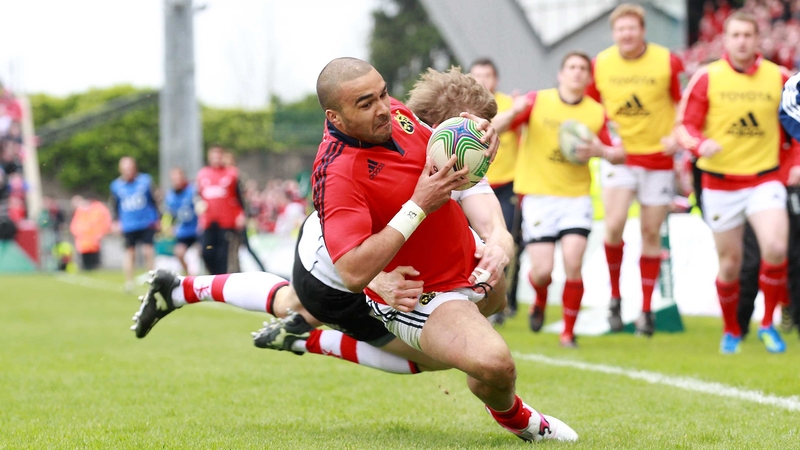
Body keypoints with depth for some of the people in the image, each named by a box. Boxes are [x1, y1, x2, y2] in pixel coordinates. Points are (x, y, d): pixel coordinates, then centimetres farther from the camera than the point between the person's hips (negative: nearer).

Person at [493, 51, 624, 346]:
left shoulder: (597, 114, 5)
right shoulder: (537, 102, 1)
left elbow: (619, 154, 9)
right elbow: (494, 129, -5)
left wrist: (600, 151, -13)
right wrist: (513, 113, -26)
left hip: (576, 197, 1)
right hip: (538, 196, -1)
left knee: (573, 264, -15)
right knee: (542, 270, -8)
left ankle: (569, 332, 2)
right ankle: (540, 300, 29)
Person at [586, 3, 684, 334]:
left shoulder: (667, 62, -7)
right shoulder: (600, 64, -2)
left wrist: (678, 135, -14)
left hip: (658, 157, 0)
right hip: (618, 155, 1)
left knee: (651, 232, 5)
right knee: (614, 226, -17)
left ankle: (646, 310, 17)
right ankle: (615, 298, 4)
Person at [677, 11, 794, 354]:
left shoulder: (778, 77, 2)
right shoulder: (707, 78, -3)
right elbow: (685, 126, -5)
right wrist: (700, 144, -24)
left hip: (765, 179, 0)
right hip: (720, 182, 0)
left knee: (775, 248, -20)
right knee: (730, 262, 6)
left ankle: (768, 324, 0)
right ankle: (731, 331, 29)